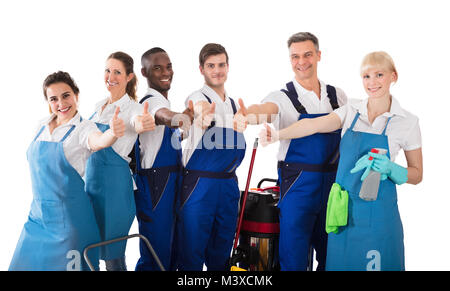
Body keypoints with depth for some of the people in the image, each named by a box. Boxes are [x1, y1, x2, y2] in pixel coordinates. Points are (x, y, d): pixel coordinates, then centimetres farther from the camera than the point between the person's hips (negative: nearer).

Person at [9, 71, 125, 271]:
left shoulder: (83, 128, -10)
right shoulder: (42, 126, 8)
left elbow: (99, 141, -33)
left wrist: (113, 133, -56)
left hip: (68, 215, -6)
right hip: (38, 212, 6)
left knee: (66, 265, -1)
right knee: (27, 263, 10)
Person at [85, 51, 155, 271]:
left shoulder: (133, 108, -12)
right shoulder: (99, 106, 10)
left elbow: (137, 121, -36)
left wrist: (141, 124, -58)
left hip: (114, 182, -7)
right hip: (91, 179, 7)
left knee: (113, 253, 0)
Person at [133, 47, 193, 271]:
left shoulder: (162, 100, 16)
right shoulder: (151, 101, -16)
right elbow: (161, 114, -41)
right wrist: (176, 119, -62)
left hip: (169, 184, 10)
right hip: (154, 186, -10)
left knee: (167, 247, 17)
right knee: (156, 251, -8)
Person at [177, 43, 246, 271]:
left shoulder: (233, 104, 13)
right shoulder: (197, 98, -9)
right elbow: (199, 109, -35)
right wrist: (201, 119, -56)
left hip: (228, 185, 6)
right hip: (199, 184, -6)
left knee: (221, 252, 14)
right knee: (192, 251, -2)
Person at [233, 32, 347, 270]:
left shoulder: (338, 96, 8)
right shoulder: (283, 98, -6)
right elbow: (264, 109, -28)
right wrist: (246, 116, -51)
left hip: (333, 182, 4)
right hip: (297, 184, -4)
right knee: (294, 259, -3)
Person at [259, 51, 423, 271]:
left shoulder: (407, 122, -2)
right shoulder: (351, 111, 5)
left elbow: (416, 174, 4)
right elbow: (314, 124, -12)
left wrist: (390, 169, -16)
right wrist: (277, 134, -29)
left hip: (376, 210, -2)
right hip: (342, 206, 3)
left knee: (376, 264, 1)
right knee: (340, 263, 9)